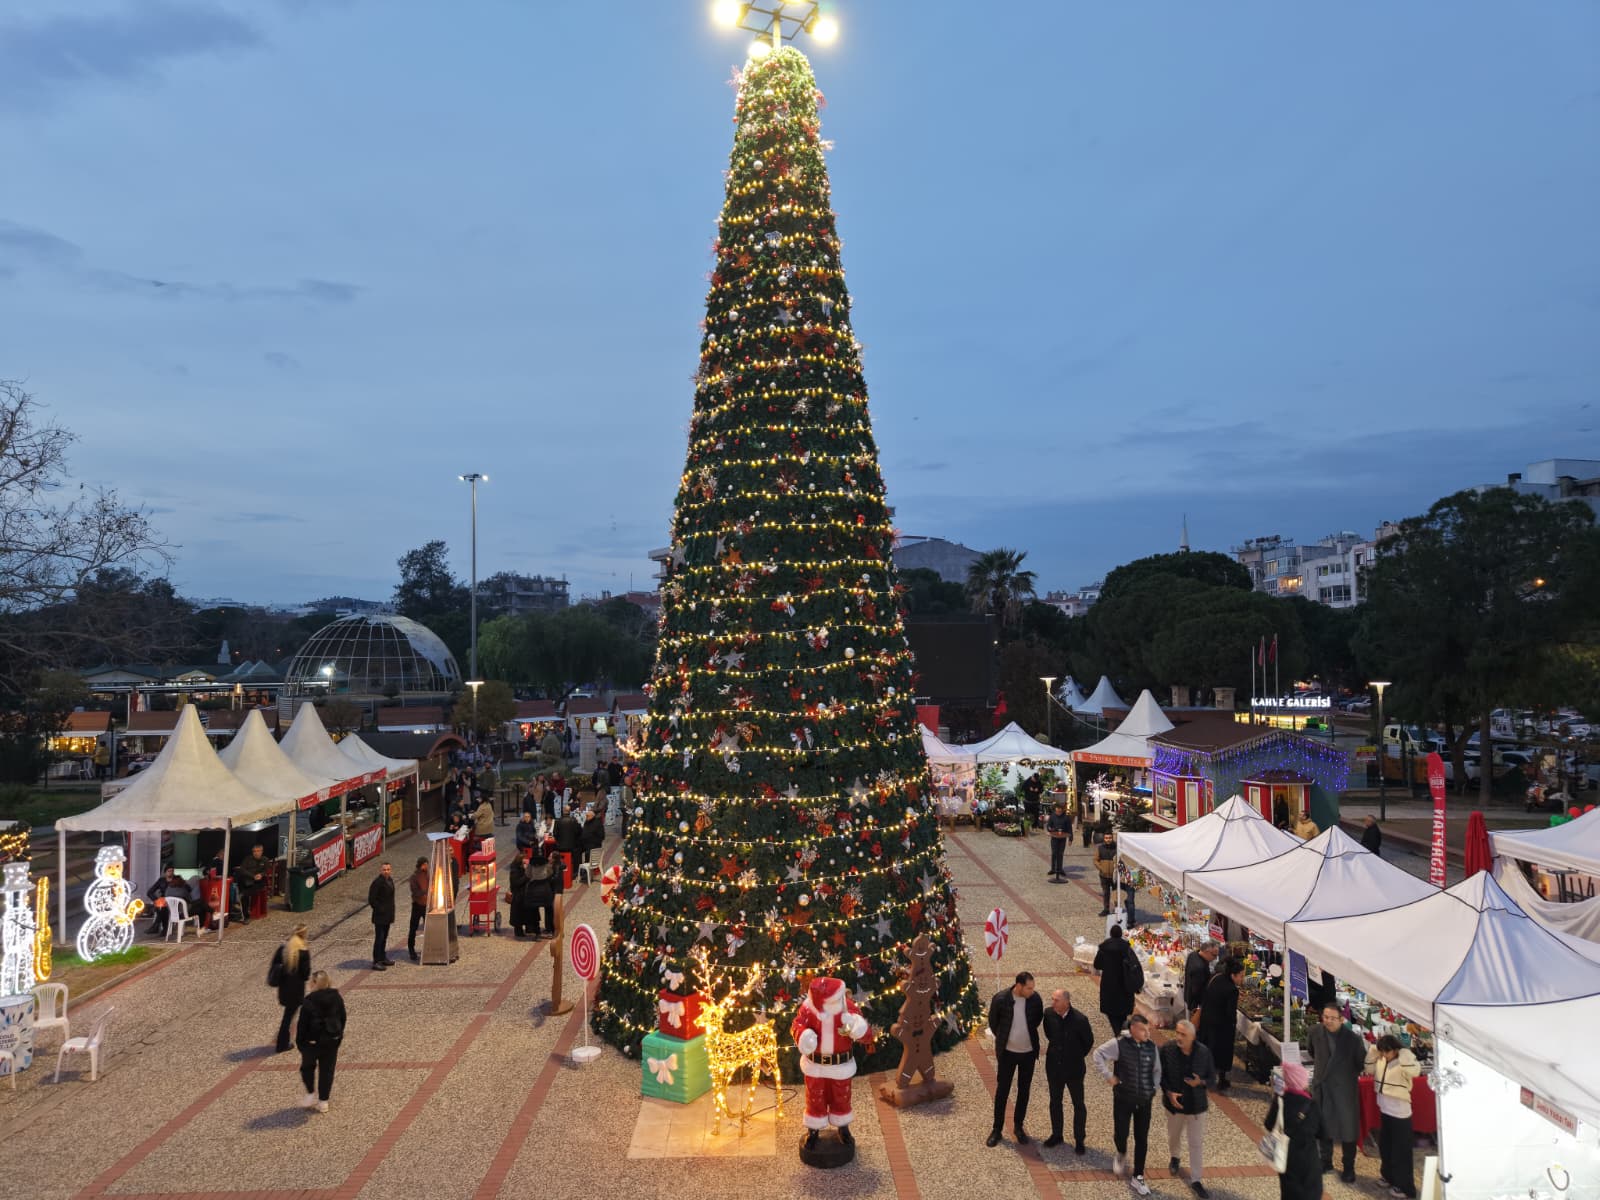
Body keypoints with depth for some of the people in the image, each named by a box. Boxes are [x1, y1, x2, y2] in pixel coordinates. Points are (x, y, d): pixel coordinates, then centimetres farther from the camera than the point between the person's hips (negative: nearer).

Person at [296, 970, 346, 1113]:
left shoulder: (309, 1001, -17)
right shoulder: (337, 998, -3)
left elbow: (302, 1024, -13)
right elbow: (342, 1018, 6)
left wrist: (300, 1042, -2)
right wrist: (339, 1036, 16)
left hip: (313, 1041, -4)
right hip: (332, 1041, 4)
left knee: (307, 1067, 21)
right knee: (327, 1070, 11)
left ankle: (311, 1094, 16)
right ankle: (323, 1101, 15)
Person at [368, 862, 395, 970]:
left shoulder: (390, 880, 8)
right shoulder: (377, 882, -19)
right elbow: (371, 899, -19)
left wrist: (391, 914, 15)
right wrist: (380, 909, -16)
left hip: (387, 915, 9)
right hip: (380, 916, -9)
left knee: (384, 937, 18)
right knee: (379, 938, -4)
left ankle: (382, 958, 30)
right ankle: (376, 962, 1)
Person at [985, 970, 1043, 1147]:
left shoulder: (1035, 999, -14)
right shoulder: (1001, 998, -20)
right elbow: (993, 1021, -2)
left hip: (1028, 1052, 2)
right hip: (1007, 1052, -2)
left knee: (1024, 1091, 13)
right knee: (1002, 1090, 7)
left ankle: (1018, 1127, 30)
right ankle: (997, 1129, 21)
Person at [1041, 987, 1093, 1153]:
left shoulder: (1079, 1020, -24)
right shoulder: (1049, 1014, -13)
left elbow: (1089, 1041, -6)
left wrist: (1078, 1056, 3)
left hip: (1074, 1069, -3)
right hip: (1054, 1066, 4)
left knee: (1079, 1105, 11)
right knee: (1055, 1102, 17)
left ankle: (1079, 1140, 26)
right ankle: (1056, 1135, 34)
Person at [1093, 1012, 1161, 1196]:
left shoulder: (1151, 1047, -3)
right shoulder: (1119, 1044, -16)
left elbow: (1157, 1070, 12)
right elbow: (1098, 1055, -9)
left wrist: (1155, 1089, 3)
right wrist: (1108, 1076, -12)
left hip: (1144, 1101, 3)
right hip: (1123, 1099, -3)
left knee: (1142, 1140, 7)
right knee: (1120, 1134, 2)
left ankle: (1138, 1178, 21)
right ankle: (1122, 1156, 38)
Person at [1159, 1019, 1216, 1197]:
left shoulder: (1203, 1052, -17)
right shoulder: (1167, 1050, -19)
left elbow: (1212, 1077, -5)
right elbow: (1160, 1075, -8)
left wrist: (1200, 1082, -25)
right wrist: (1169, 1092, -20)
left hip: (1197, 1104, -1)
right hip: (1175, 1102, 1)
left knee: (1197, 1143, 4)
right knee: (1173, 1135, 23)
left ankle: (1195, 1180, 18)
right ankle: (1174, 1157, 54)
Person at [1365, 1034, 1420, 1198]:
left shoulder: (1402, 1064, -21)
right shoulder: (1381, 1061, 0)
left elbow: (1415, 1071, -41)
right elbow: (1369, 1070, 11)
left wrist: (1403, 1053, -32)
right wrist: (1373, 1051, -1)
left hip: (1400, 1113, -7)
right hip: (1384, 1111, 7)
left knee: (1401, 1151, 4)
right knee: (1385, 1146, 21)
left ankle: (1404, 1186, 16)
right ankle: (1389, 1176, 39)